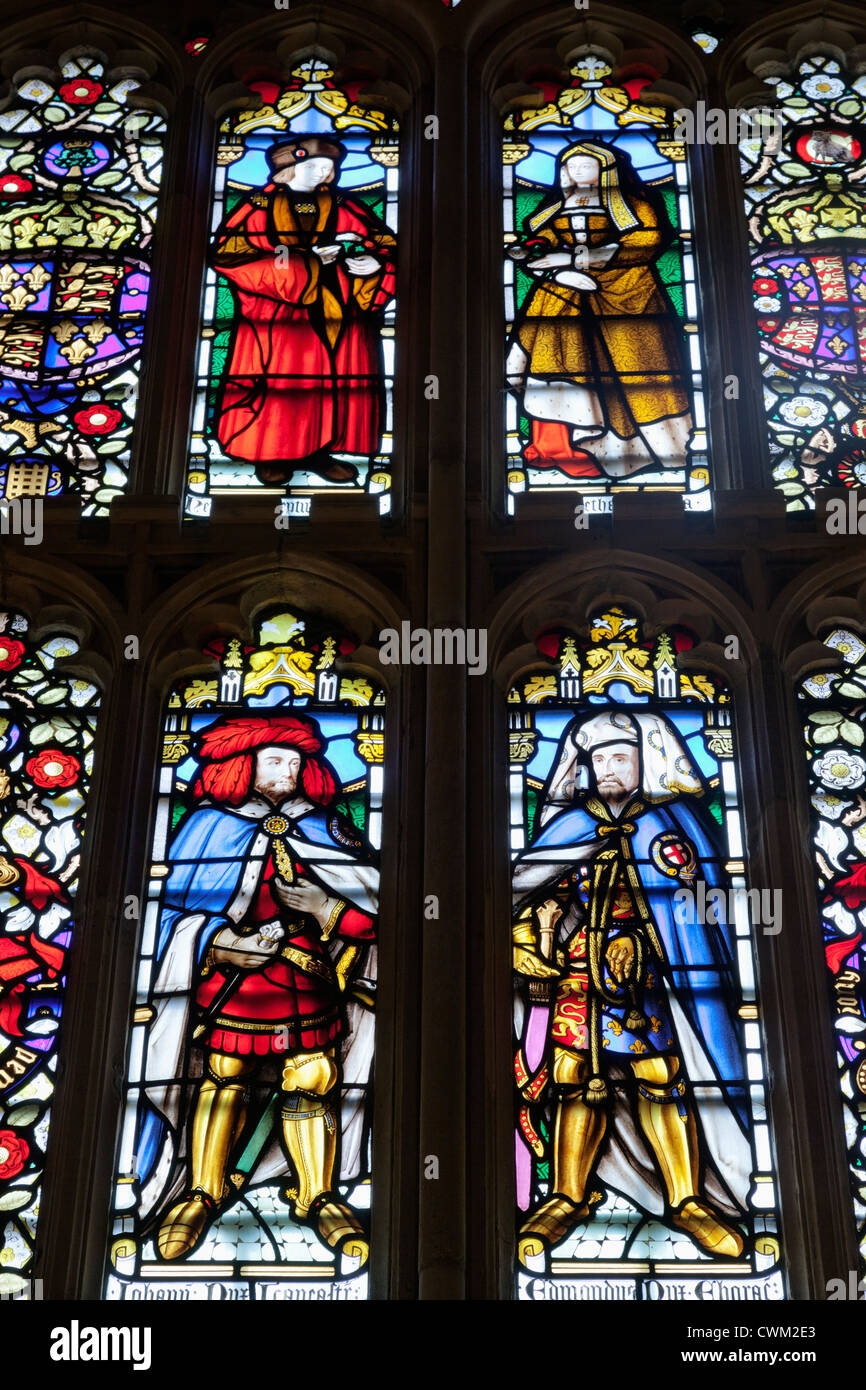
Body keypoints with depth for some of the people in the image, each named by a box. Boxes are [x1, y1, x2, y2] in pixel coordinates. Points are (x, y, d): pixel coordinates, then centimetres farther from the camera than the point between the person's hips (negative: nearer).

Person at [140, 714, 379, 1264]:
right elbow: (179, 908, 3)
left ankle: (319, 1198, 16)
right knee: (221, 1081, 3)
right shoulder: (213, 824, 6)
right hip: (230, 982, -1)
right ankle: (202, 1195, 20)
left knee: (312, 1084, 0)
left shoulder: (325, 829, 10)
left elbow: (376, 910, 6)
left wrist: (327, 909, -10)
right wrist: (223, 944, -9)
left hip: (307, 984, 1)